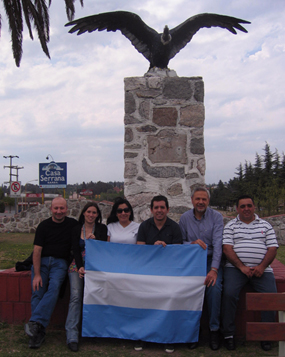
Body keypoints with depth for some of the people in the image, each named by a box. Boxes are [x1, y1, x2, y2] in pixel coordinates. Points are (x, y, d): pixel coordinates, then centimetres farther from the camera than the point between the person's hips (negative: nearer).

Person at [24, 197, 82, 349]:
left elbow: (77, 246, 9)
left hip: (60, 262, 0)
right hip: (42, 261, 0)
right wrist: (37, 274, -12)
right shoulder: (44, 226, 3)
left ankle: (35, 323, -34)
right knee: (37, 291, -19)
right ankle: (38, 333, -20)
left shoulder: (73, 224, 6)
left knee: (54, 287, -28)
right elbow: (37, 250, -2)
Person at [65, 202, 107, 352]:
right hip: (77, 264, 0)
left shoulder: (102, 229, 9)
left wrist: (94, 240, -13)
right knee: (75, 296, -18)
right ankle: (72, 336, -19)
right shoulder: (76, 229, 10)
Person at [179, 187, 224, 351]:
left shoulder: (216, 217, -3)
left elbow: (218, 244, -13)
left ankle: (214, 329, -8)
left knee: (214, 286, -28)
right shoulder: (184, 218, 6)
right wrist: (192, 243, -16)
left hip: (211, 260, -1)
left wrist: (214, 269, -24)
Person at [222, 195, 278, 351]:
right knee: (229, 294, -25)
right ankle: (228, 334, -10)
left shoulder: (265, 225, 16)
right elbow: (227, 248, 0)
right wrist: (242, 267, -13)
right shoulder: (230, 226, 11)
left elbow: (273, 248, 8)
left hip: (261, 269, 2)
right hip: (235, 267, -1)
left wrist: (262, 267, -9)